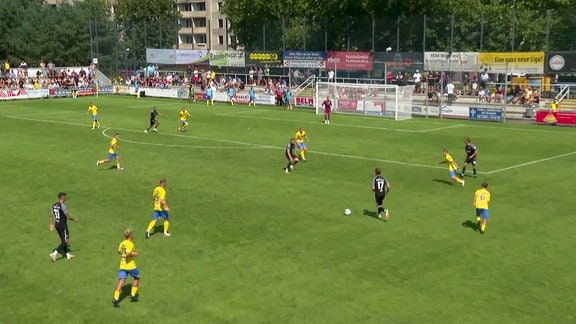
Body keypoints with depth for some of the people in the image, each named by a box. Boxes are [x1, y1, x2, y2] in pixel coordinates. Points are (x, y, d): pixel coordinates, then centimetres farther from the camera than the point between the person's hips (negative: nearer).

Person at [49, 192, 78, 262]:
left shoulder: (54, 205, 5)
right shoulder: (63, 206, -20)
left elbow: (51, 215, 11)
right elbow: (68, 216, -18)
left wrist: (51, 224, 19)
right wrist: (74, 219, -2)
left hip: (57, 224, 9)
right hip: (63, 225, -9)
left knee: (63, 240, 17)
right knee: (65, 240, -1)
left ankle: (68, 254, 25)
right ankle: (54, 253, -13)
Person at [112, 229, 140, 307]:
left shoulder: (122, 243, 8)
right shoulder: (131, 244, -16)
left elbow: (119, 251, 24)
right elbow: (128, 254, -27)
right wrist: (134, 254, -10)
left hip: (122, 266, 6)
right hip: (131, 266, -6)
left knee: (121, 281, -2)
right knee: (137, 278, 19)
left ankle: (116, 298, -15)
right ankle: (133, 295, 20)